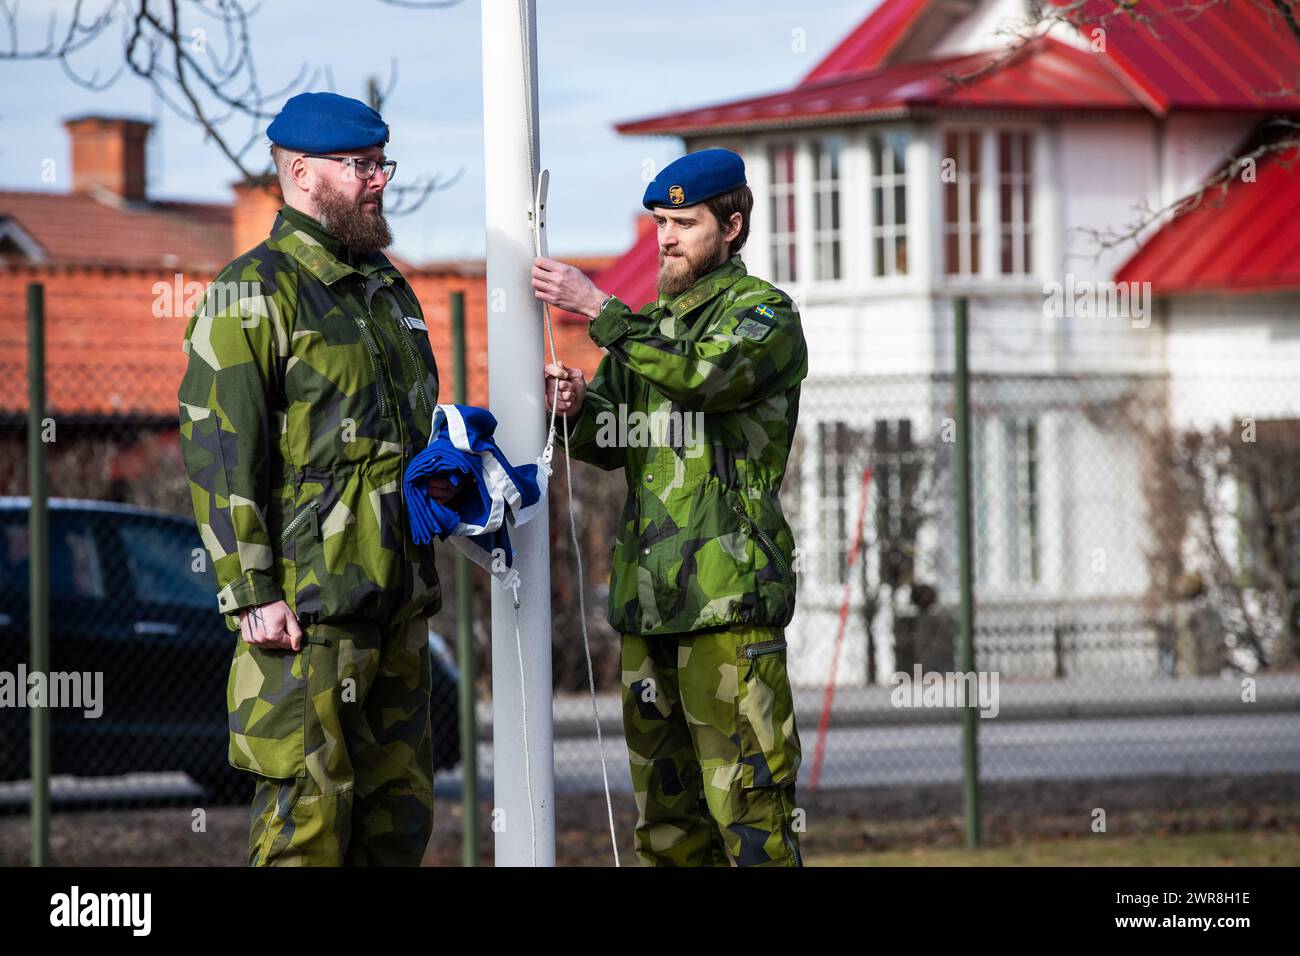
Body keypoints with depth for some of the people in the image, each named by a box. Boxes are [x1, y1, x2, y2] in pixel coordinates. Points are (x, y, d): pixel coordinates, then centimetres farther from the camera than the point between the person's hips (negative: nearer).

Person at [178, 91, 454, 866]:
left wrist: (446, 481, 11)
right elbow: (218, 449, -13)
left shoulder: (388, 290, 19)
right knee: (307, 809, -10)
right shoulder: (257, 292, -8)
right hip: (307, 602, -8)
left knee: (398, 809, 9)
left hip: (398, 595, 8)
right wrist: (250, 593, -18)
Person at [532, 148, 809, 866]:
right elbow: (607, 445, 19)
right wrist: (577, 408, -4)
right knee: (665, 814, 10)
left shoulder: (766, 313, -2)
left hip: (727, 592, -8)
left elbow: (704, 373, -22)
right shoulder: (652, 322, 22)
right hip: (646, 593, 8)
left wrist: (597, 308, -18)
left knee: (745, 802, -12)